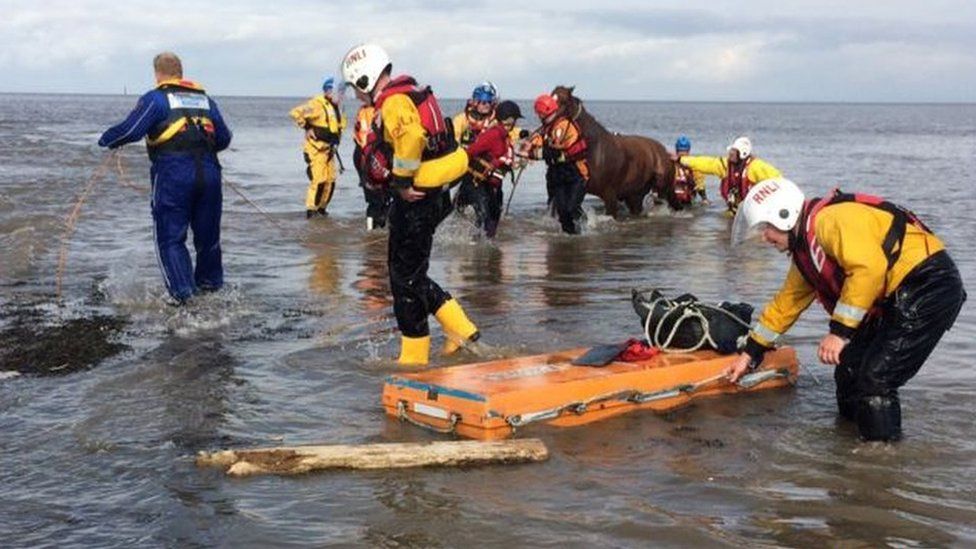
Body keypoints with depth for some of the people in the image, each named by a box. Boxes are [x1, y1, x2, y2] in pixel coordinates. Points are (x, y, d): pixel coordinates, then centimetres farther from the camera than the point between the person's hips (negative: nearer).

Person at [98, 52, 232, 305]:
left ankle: (182, 295, -9)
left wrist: (106, 140, 11)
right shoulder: (205, 99, 18)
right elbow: (224, 139, 16)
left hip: (173, 173, -4)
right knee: (208, 235, 16)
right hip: (208, 171, 5)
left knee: (170, 238, 1)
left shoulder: (155, 99, 2)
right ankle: (211, 287, 28)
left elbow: (130, 130, -7)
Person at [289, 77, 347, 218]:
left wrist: (336, 143, 16)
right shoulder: (317, 104, -16)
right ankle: (311, 209, -3)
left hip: (328, 150, 8)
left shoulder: (336, 108, 11)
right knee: (318, 180, -12)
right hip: (316, 149, -8)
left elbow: (340, 127, 29)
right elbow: (296, 113, -23)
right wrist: (307, 128, -17)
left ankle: (321, 207, 21)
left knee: (330, 181, 8)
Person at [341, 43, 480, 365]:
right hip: (430, 195, 10)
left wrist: (401, 181, -22)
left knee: (406, 278, 0)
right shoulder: (407, 95, 18)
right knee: (409, 272, 18)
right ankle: (460, 329, 17)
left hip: (416, 198, -10)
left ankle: (414, 357, 10)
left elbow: (411, 138, -33)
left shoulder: (394, 101, -15)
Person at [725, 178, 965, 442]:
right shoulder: (805, 251, 15)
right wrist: (750, 354, 28)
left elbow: (868, 268, -29)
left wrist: (841, 331, -25)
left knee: (873, 380, -14)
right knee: (850, 371, 12)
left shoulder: (830, 219, -17)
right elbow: (785, 304, 26)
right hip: (894, 301, 10)